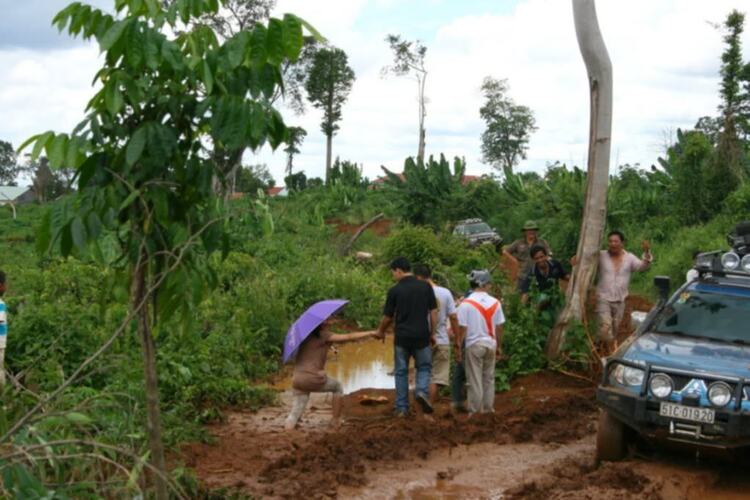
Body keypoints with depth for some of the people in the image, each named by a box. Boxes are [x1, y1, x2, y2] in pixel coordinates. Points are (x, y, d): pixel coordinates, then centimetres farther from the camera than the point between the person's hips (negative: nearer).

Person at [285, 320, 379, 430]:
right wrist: (370, 333, -2)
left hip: (298, 380, 5)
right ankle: (336, 421, 23)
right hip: (314, 380, -5)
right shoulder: (323, 335, -5)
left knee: (295, 413, 11)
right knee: (337, 386, 24)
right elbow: (349, 337, -8)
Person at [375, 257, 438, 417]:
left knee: (401, 372, 11)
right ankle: (422, 391, -11)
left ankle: (401, 407, 13)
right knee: (424, 367, 16)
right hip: (422, 336, 1)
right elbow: (433, 312, 0)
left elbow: (388, 317, 2)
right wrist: (432, 333, 9)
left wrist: (381, 331, 20)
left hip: (402, 337, -1)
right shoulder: (425, 286, -1)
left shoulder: (395, 290, -6)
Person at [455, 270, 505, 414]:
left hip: (474, 344, -3)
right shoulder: (495, 302, 0)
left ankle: (475, 410, 6)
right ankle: (488, 408, 19)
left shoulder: (466, 303, -11)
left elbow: (462, 328, -11)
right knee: (489, 378, 14)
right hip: (490, 344, 3)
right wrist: (499, 347, 14)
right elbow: (499, 327, 4)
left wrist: (458, 347, -2)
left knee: (475, 380, 3)